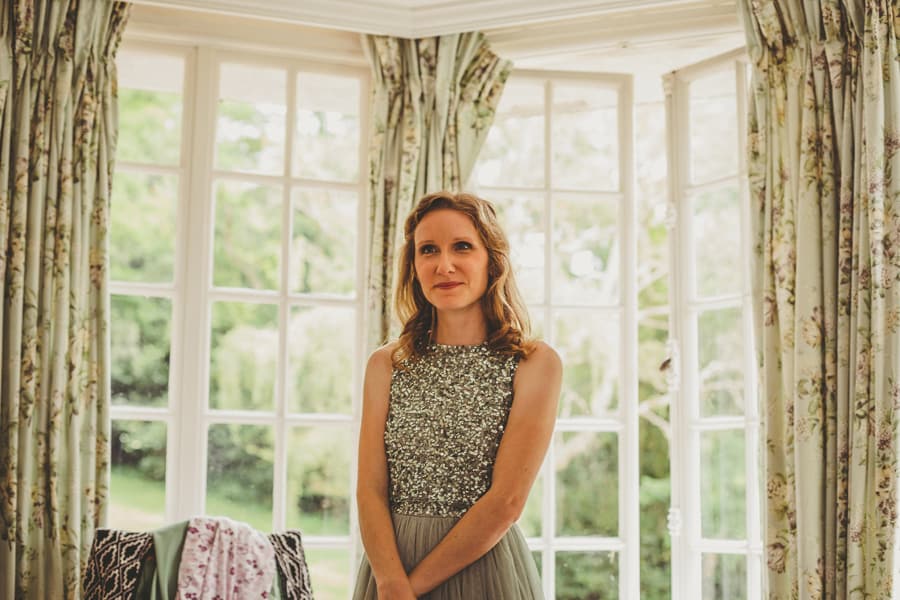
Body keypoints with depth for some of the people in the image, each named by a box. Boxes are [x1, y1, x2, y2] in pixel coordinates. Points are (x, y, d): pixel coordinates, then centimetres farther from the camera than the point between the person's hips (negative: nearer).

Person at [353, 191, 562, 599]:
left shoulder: (536, 363, -8)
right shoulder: (386, 365, 2)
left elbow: (506, 502, -13)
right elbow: (370, 491, -4)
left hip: (485, 567, -2)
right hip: (390, 565, 2)